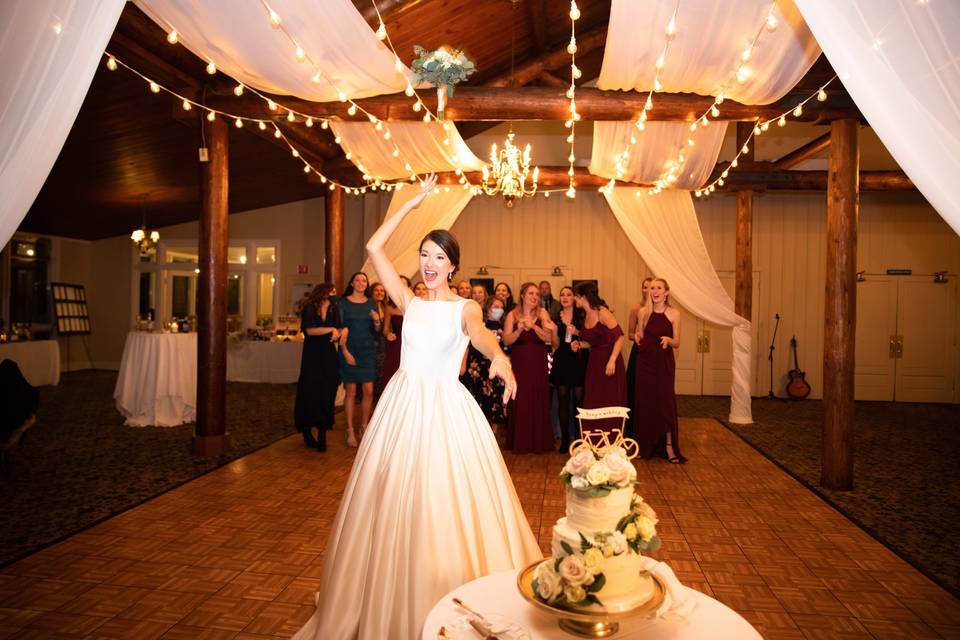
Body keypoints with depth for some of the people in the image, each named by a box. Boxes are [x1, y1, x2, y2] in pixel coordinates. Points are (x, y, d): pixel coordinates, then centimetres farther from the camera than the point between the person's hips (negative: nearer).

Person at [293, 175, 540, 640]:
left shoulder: (465, 307, -1)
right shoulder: (409, 302, 8)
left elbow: (478, 332, -24)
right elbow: (374, 247, 2)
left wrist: (499, 357, -47)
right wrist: (414, 202, 4)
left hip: (447, 409, -3)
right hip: (403, 405, 4)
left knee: (448, 504, 0)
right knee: (392, 504, 9)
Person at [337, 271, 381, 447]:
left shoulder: (371, 303, 9)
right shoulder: (343, 302, 1)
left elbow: (377, 331, 11)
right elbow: (340, 329, -2)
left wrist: (377, 321, -11)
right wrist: (345, 351, -11)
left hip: (368, 350, 3)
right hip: (349, 350, -2)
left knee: (369, 391, -1)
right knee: (351, 391, -1)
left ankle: (364, 427, 14)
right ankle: (350, 431, 7)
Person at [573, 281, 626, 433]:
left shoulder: (602, 312, -13)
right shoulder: (586, 315, 11)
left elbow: (620, 337, -17)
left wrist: (612, 361, -24)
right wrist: (580, 344, 1)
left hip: (609, 363, -8)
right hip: (594, 363, 8)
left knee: (609, 406, -2)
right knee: (593, 406, 8)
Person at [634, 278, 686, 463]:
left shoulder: (674, 314, -4)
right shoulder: (643, 312, 2)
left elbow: (677, 343, -1)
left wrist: (668, 340, -22)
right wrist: (637, 338, -12)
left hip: (664, 363, -2)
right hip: (645, 362, 2)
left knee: (665, 402, -3)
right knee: (645, 402, 4)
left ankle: (669, 447, 4)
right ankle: (645, 446, 15)